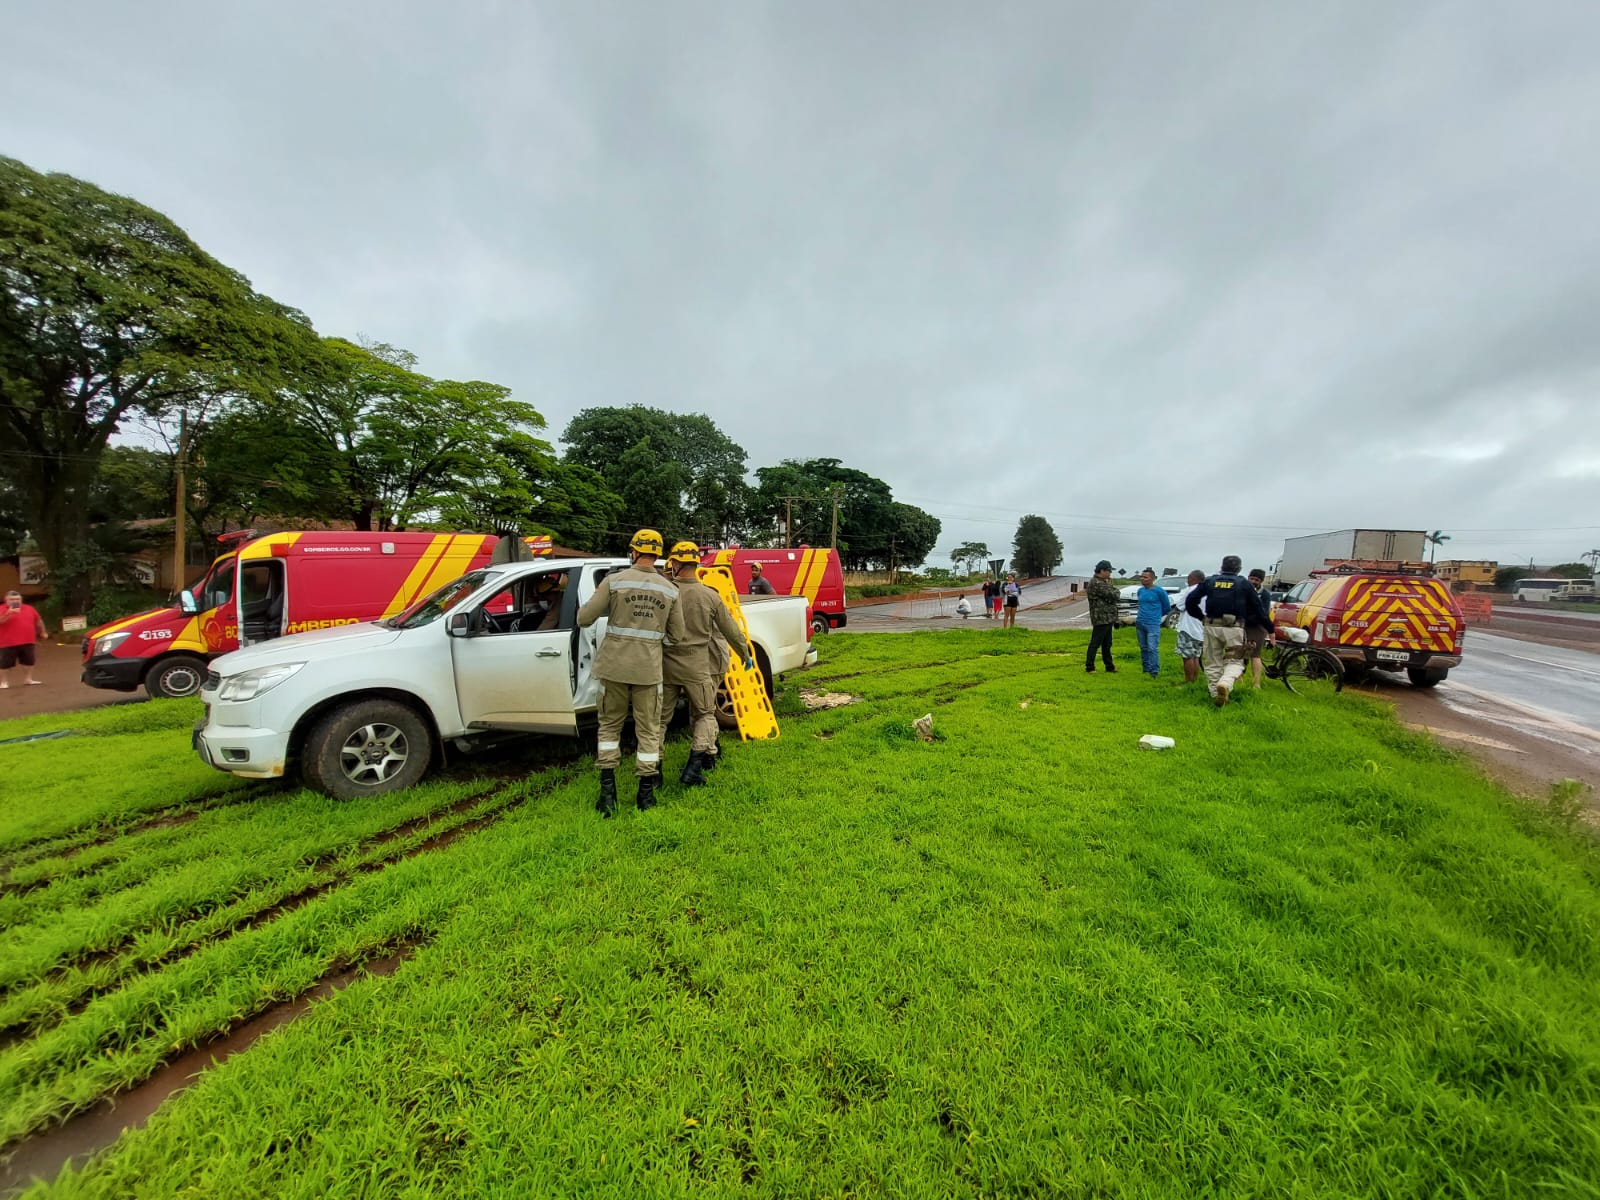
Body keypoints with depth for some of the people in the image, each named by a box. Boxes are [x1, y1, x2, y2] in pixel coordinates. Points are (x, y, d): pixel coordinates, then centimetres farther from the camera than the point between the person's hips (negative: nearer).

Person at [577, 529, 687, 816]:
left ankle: (608, 792, 16)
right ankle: (646, 793, 18)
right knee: (649, 730, 12)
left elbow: (584, 618, -6)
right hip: (649, 669, 1)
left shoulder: (614, 581, -7)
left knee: (609, 725, 15)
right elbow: (677, 634, 6)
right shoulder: (669, 590, 1)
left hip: (614, 666, -1)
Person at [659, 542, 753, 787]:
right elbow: (731, 631, 4)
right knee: (705, 714, 15)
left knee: (660, 717, 14)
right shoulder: (710, 596, -3)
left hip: (666, 666, 0)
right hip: (697, 667, 0)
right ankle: (694, 767, 5)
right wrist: (746, 655, 18)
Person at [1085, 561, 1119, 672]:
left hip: (1108, 618, 11)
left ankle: (1109, 666, 26)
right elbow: (1115, 596, -19)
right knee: (1095, 643, -4)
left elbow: (1116, 596, 20)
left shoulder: (1102, 582, 17)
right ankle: (1089, 667, 2)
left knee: (1107, 644, 17)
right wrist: (1112, 586, -3)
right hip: (1101, 618, -11)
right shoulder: (1096, 583, -18)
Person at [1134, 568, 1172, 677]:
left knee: (1152, 649, -10)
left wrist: (1156, 615, 13)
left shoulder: (1159, 591, -8)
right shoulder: (1140, 590, 9)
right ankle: (1146, 670, 20)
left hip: (1153, 624, -6)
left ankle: (1154, 673, -6)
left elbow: (1167, 607, 3)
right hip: (1140, 623, 6)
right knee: (1143, 648, 11)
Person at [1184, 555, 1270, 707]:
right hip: (1234, 627, -1)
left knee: (1213, 663, 11)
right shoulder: (1243, 583, 4)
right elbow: (1257, 607, 6)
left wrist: (1201, 616, 15)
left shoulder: (1209, 581, 8)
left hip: (1212, 626, 2)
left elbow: (1190, 601, 3)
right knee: (1235, 661, 6)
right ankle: (1225, 684, -23)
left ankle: (1216, 695, 12)